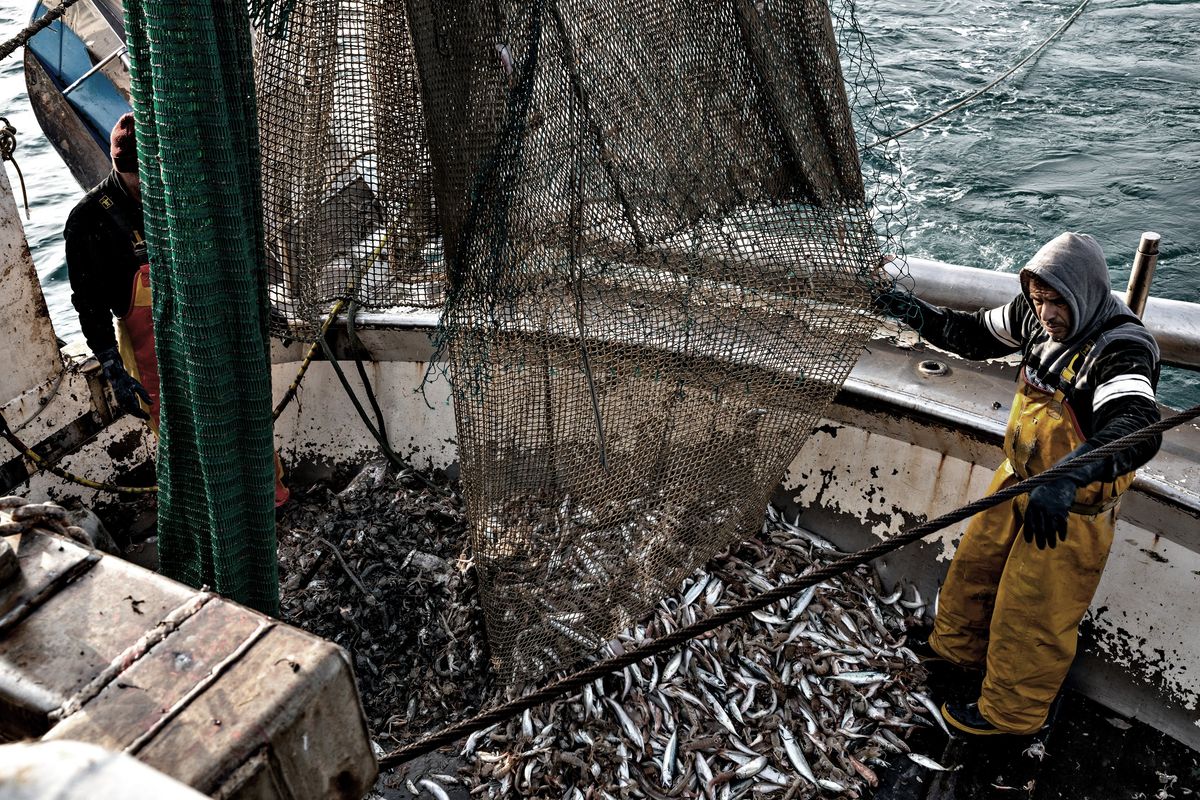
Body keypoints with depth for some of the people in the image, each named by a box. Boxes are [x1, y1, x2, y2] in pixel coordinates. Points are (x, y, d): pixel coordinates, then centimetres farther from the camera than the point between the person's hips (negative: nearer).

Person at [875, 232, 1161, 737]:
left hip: (1072, 508, -7)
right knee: (974, 566, 24)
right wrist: (917, 313, -12)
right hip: (1018, 478, 7)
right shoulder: (1034, 315, -10)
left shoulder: (1122, 349, -32)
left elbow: (1138, 432, -48)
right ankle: (958, 648, 50)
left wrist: (1067, 475, -65)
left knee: (1028, 618, 8)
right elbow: (974, 335, 6)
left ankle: (1010, 713, 31)